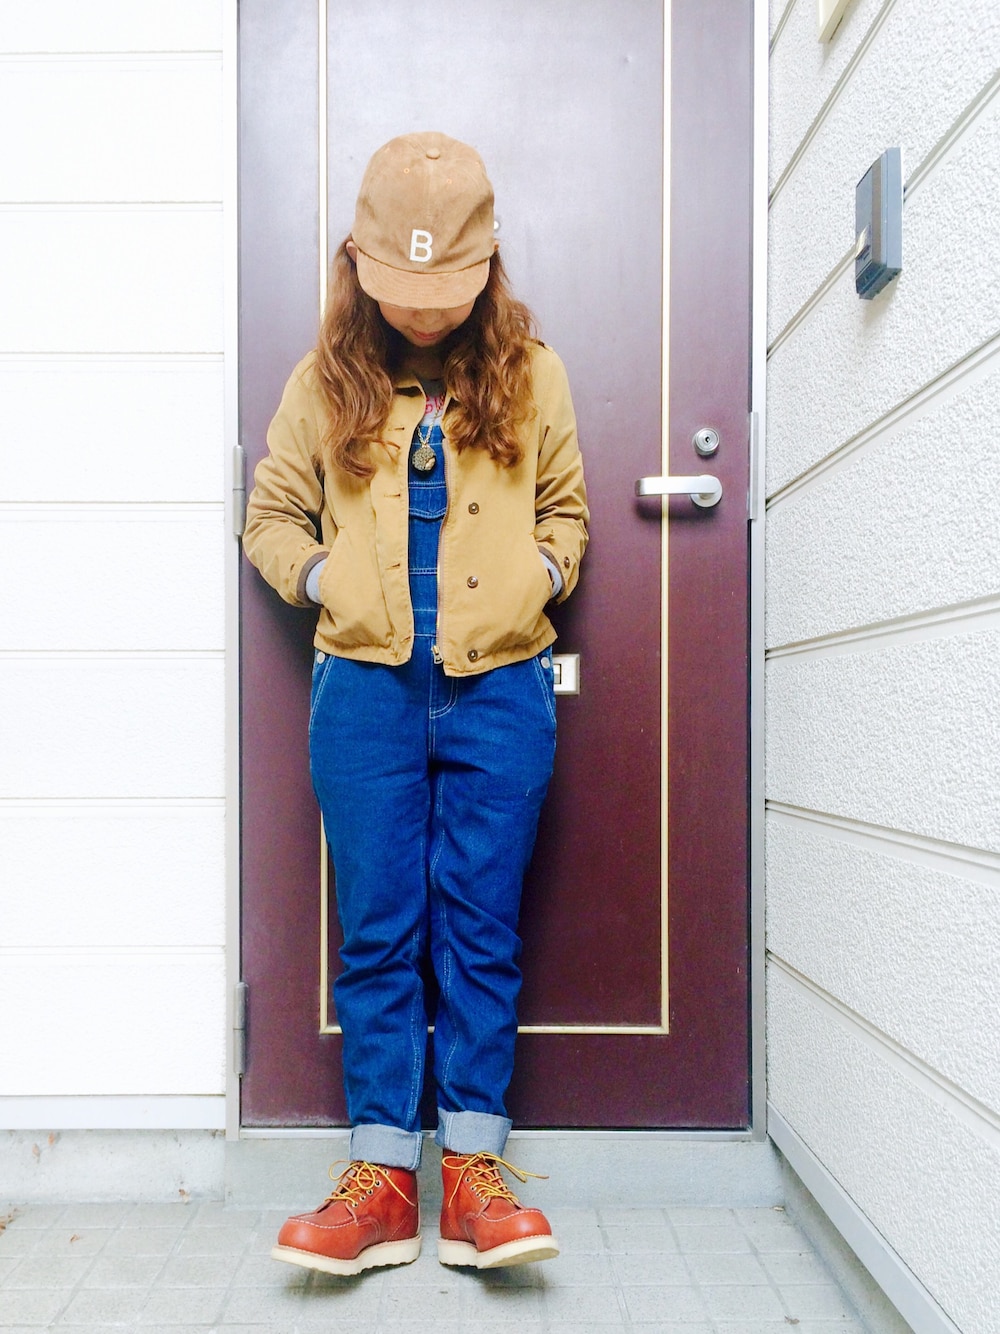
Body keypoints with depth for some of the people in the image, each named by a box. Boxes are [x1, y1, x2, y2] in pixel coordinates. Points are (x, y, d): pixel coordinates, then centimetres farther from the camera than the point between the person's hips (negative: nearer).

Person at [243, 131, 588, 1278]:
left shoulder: (529, 373, 7)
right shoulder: (326, 377, 6)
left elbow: (565, 507, 17)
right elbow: (271, 513, 14)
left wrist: (540, 574, 0)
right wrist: (322, 577, -1)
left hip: (500, 687, 0)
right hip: (365, 686, 1)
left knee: (481, 926, 4)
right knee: (377, 930, 4)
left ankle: (473, 1169, 16)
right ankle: (381, 1173, 15)